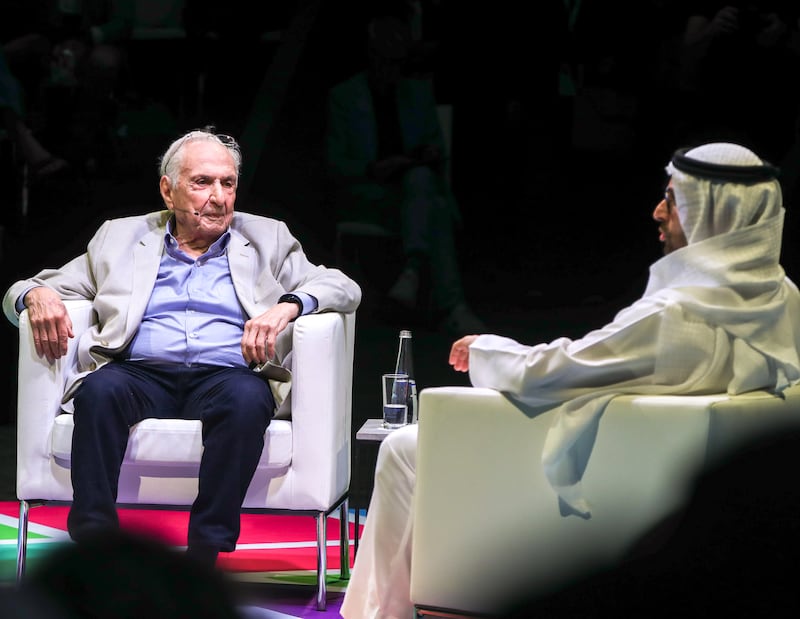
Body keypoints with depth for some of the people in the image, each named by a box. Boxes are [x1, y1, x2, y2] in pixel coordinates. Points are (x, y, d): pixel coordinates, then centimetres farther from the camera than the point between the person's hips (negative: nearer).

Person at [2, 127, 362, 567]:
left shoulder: (266, 239, 21)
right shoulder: (120, 238, 21)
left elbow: (343, 288, 9)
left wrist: (286, 306, -13)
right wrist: (38, 296, -7)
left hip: (224, 375, 0)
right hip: (140, 374, 1)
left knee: (247, 397, -35)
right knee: (101, 389, -33)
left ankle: (205, 554, -36)